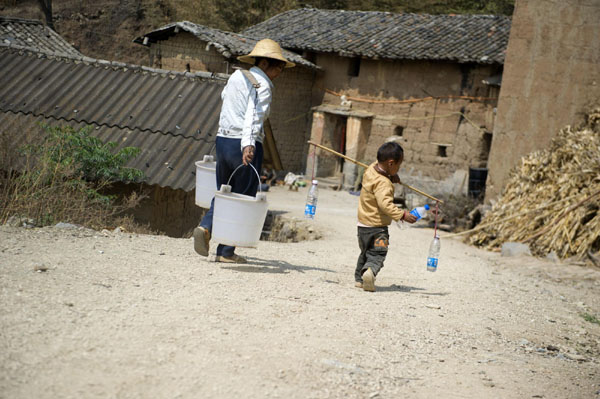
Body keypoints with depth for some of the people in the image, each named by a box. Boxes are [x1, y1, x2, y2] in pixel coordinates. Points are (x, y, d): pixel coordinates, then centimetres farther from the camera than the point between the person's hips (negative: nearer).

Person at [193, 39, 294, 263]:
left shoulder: (236, 76, 12)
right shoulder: (263, 85, -9)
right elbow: (254, 116, -24)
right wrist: (248, 144, -36)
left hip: (223, 141, 7)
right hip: (244, 145, -6)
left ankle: (205, 227, -6)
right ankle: (226, 251, 6)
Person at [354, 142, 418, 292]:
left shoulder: (371, 169, 0)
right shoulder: (383, 183, -25)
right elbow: (385, 204, -34)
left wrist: (392, 177, 6)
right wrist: (402, 215, -36)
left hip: (363, 224, 8)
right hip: (377, 225, -8)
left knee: (365, 252, 22)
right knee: (377, 254, -7)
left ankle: (359, 278, 25)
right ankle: (370, 271, -31)